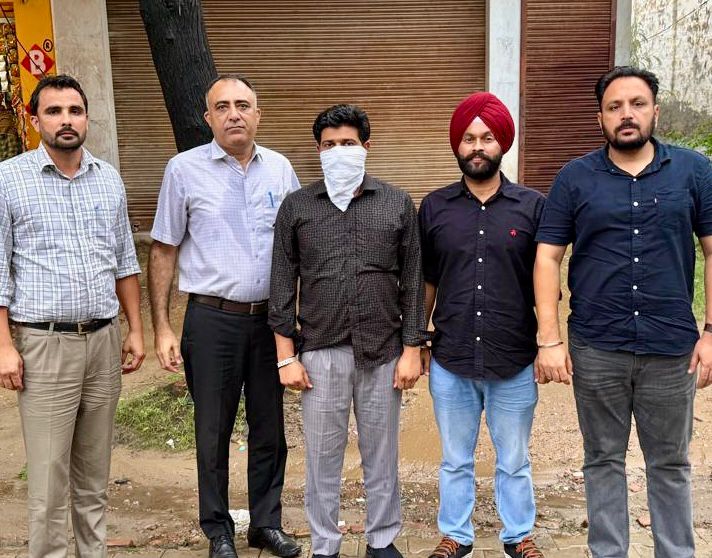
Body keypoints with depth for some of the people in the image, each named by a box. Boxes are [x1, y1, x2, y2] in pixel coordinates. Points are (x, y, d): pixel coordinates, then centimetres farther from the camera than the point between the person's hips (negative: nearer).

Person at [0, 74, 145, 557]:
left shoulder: (109, 178, 9)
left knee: (95, 472, 14)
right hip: (43, 345, -4)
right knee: (49, 477, 1)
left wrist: (135, 329, 11)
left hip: (104, 340, 4)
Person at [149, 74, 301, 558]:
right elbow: (163, 252, 0)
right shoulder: (185, 169, -4)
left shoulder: (280, 169, 4)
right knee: (214, 431, 9)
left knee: (270, 427, 13)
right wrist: (162, 328, -4)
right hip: (213, 319, -2)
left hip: (271, 318, 3)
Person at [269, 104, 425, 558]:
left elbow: (413, 282, 3)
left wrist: (412, 349, 0)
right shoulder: (297, 207, 3)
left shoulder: (398, 205, 3)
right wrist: (286, 356, -1)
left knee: (381, 453, 12)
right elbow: (283, 285, 2)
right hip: (320, 352, 0)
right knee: (323, 456, 10)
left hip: (383, 352, 0)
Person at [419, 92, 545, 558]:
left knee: (515, 462, 16)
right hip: (450, 362, 1)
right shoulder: (434, 207, 2)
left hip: (515, 363, -1)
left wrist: (547, 344, 0)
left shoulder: (532, 206, -2)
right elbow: (426, 283, 7)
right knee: (456, 461, 16)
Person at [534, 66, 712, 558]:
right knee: (603, 460, 14)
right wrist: (550, 340, -7)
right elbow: (548, 259, -1)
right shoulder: (575, 178, 1)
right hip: (596, 349, 0)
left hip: (672, 348, 0)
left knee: (670, 463, 14)